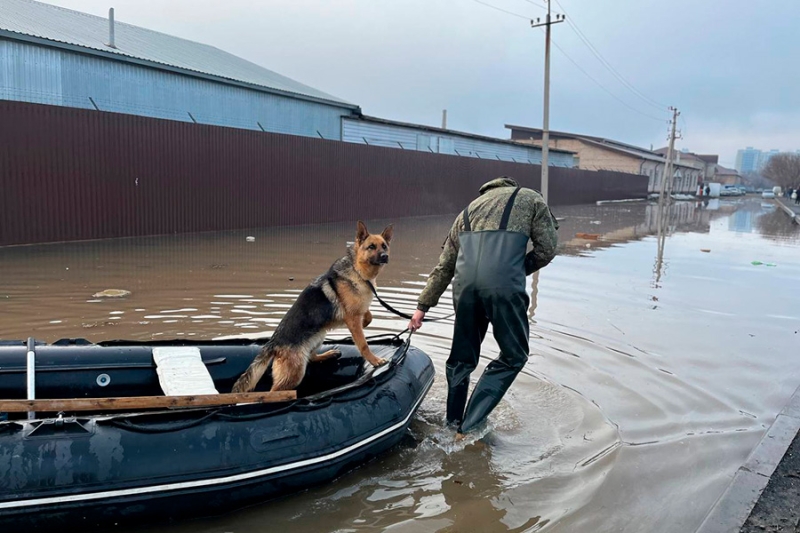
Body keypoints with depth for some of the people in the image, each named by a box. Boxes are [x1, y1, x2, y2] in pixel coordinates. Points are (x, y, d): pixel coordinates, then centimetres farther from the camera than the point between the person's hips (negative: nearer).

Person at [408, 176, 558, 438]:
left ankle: (453, 423, 31)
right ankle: (470, 426, 6)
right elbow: (547, 248, 10)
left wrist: (423, 306, 35)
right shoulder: (531, 199, 24)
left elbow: (443, 267, 30)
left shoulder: (469, 210, 32)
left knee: (462, 356, 20)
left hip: (465, 282, 4)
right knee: (513, 356, 11)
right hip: (503, 284, -4)